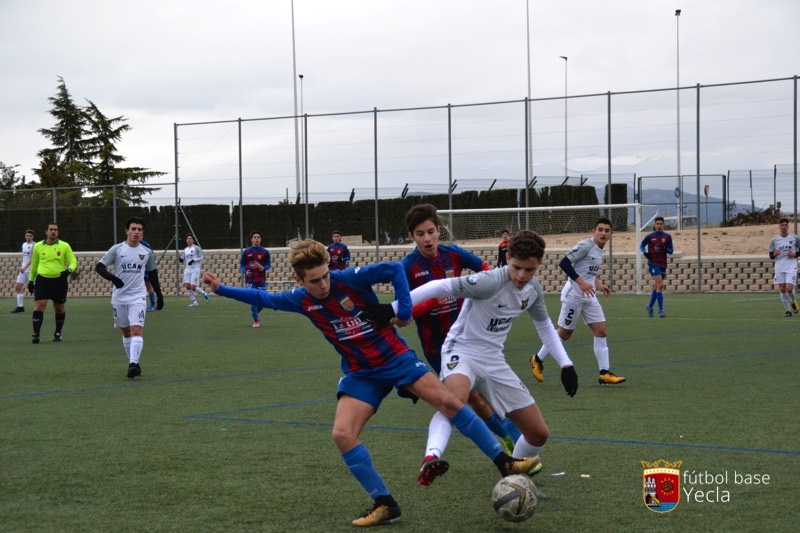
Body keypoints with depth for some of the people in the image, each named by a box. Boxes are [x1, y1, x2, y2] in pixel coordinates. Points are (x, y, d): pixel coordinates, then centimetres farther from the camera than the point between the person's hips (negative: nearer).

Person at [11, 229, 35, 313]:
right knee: (17, 287, 1)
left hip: (31, 271, -8)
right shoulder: (24, 245, 14)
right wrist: (20, 268, 21)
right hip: (23, 270, 8)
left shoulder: (34, 245, -10)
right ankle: (20, 306, 5)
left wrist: (25, 267, -28)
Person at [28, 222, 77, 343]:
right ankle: (36, 335, -12)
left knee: (60, 309, 9)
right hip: (42, 280, 0)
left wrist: (69, 270, -21)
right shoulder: (38, 246, 6)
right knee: (39, 306, -13)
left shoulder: (64, 246, 0)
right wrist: (31, 280, 21)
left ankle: (58, 333, 28)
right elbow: (34, 265, 18)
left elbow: (73, 261, 0)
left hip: (59, 280, 0)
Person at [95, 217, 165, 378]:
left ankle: (133, 364, -26)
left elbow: (152, 274, 17)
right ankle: (133, 363, 23)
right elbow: (99, 267, -7)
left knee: (137, 330, -17)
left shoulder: (147, 252, 4)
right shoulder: (117, 249, -4)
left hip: (138, 297, 0)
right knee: (126, 331, 11)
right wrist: (112, 277, -26)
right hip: (119, 297, 1)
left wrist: (159, 295, 18)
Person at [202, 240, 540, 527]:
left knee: (448, 401, -14)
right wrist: (220, 289, 10)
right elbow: (263, 298, 11)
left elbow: (394, 269, -15)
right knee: (342, 435, -15)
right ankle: (385, 504, -6)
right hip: (360, 374, 3)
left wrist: (404, 310, -19)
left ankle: (504, 463, -4)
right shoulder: (301, 300, -5)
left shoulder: (350, 279, -18)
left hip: (396, 357, -3)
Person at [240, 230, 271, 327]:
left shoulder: (265, 252, 4)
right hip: (250, 280, -1)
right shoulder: (246, 252, 3)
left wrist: (263, 268, -16)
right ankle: (256, 321, 2)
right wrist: (245, 272, -15)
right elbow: (242, 265, 5)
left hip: (261, 280, 1)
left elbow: (268, 264, 6)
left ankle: (257, 313, 35)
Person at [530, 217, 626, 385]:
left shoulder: (600, 250, 11)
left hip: (589, 297, 8)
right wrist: (581, 282, -27)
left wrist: (598, 283, 12)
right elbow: (564, 263, -22)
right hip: (573, 295, -8)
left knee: (601, 331, -2)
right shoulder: (586, 245, -15)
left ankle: (604, 374, -2)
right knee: (564, 333, 2)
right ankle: (537, 360, 22)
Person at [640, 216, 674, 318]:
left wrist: (665, 249, -17)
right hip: (653, 263, -4)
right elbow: (642, 245, 12)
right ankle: (661, 310, -16)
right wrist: (645, 252, -8)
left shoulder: (667, 237, 5)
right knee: (660, 285, -16)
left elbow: (671, 251, 5)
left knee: (657, 286, 12)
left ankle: (650, 307, 30)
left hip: (662, 264, 4)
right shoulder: (650, 236, 0)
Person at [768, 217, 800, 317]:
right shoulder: (774, 240, 3)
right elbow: (771, 256, 7)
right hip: (779, 268, 2)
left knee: (789, 289, -13)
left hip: (791, 267, -2)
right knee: (782, 290, 1)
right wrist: (774, 254, -16)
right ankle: (788, 310, 13)